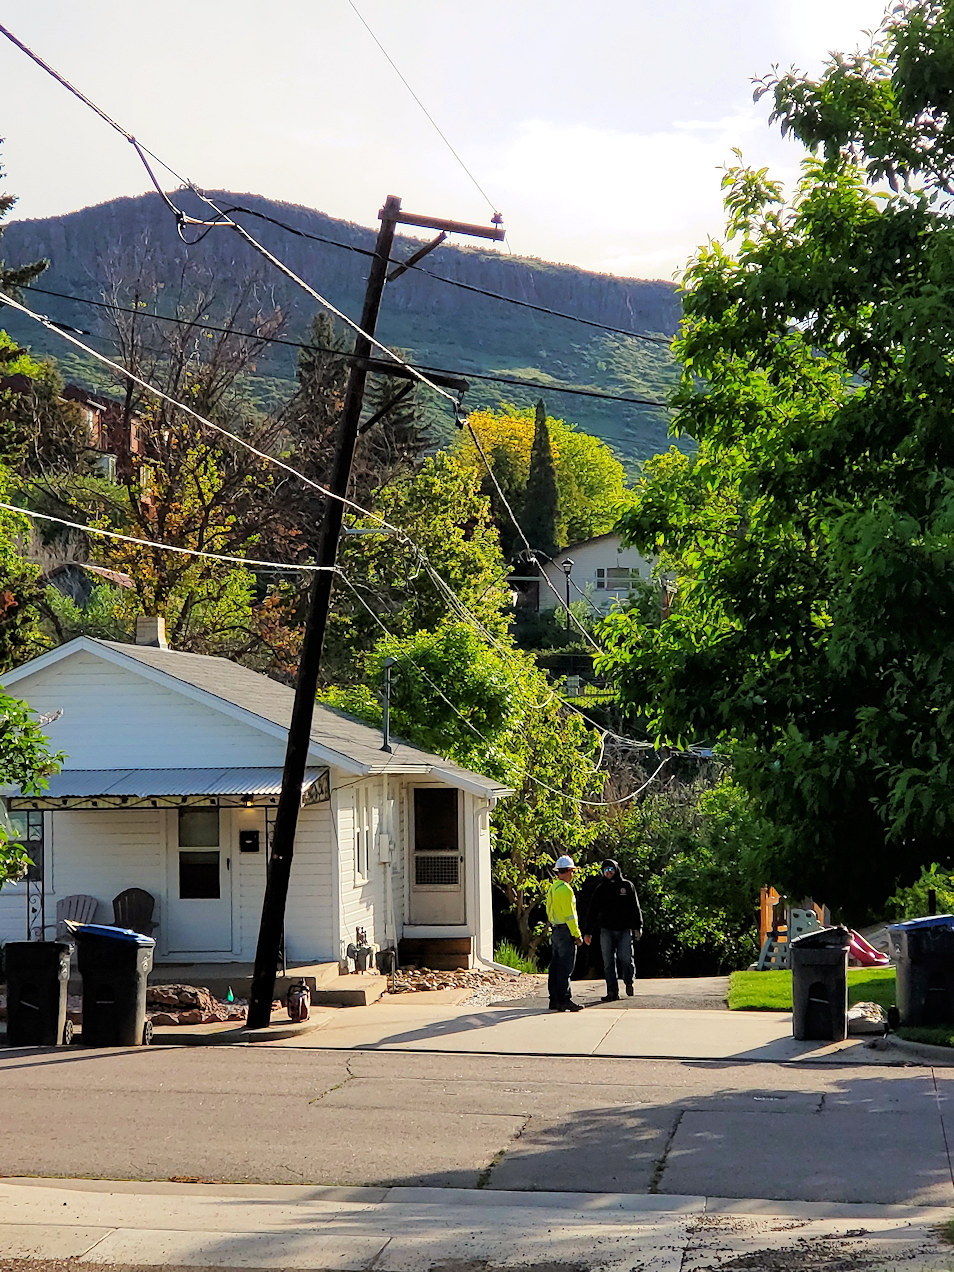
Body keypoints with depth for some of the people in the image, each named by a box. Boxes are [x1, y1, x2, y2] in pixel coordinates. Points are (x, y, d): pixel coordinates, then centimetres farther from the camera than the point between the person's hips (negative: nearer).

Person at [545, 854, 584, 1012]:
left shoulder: (552, 888, 14)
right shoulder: (565, 889, -15)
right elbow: (569, 914, -17)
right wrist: (577, 934, -14)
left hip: (555, 931, 9)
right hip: (565, 931, -9)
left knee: (555, 967, 10)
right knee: (565, 968, -7)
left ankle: (554, 1000, 13)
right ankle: (564, 1000, -7)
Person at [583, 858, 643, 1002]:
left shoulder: (627, 886, 8)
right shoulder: (601, 889, 11)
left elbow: (635, 907, 8)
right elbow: (592, 911, 11)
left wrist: (637, 927, -1)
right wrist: (588, 932, 6)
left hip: (625, 929, -2)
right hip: (607, 930, 2)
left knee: (625, 957, -14)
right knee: (608, 962, 0)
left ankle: (628, 982, 14)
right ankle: (612, 992, 4)